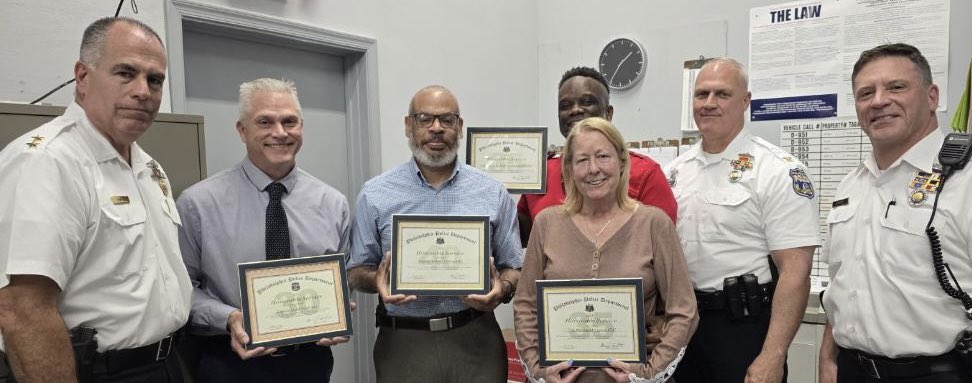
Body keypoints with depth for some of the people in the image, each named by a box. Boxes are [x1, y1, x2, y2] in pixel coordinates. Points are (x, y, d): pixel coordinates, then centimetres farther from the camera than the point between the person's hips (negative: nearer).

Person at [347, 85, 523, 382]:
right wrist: (377, 280, -17)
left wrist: (502, 289, -15)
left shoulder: (492, 193, 2)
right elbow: (356, 271, 5)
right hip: (403, 344, 0)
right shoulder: (375, 195, -1)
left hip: (476, 340, 1)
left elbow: (514, 267, 6)